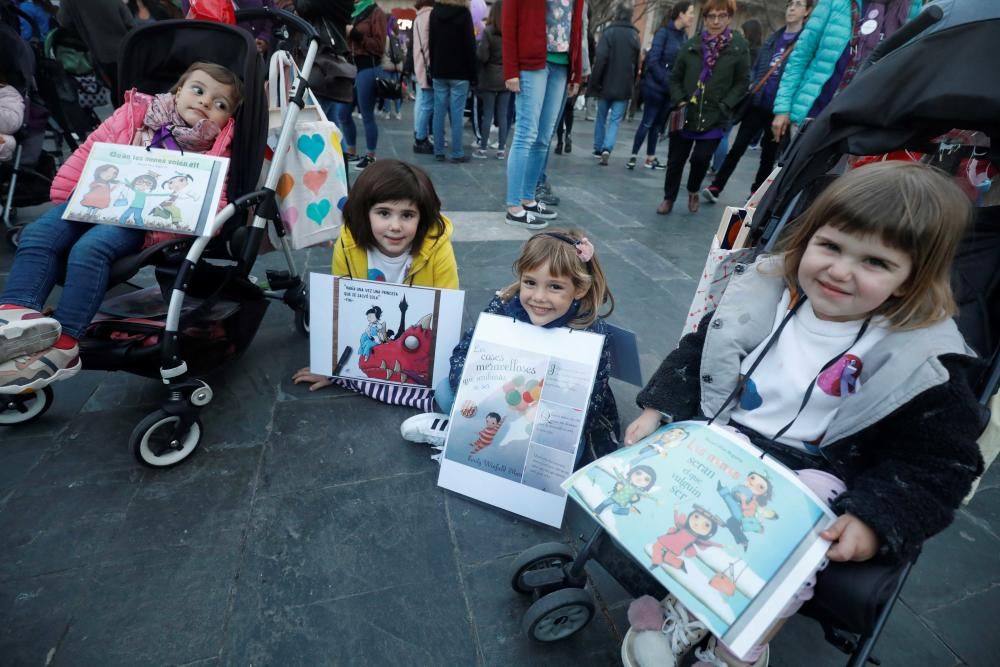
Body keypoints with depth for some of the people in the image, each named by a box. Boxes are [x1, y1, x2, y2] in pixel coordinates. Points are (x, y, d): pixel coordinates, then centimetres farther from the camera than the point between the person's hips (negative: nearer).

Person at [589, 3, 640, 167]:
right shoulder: (635, 35, 7)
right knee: (615, 120, 0)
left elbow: (600, 59, -15)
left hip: (606, 84, -2)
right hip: (624, 87, 2)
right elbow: (637, 64, 10)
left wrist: (594, 83, -11)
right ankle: (607, 149, -18)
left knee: (601, 117, 14)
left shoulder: (609, 32, -7)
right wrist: (631, 84, 16)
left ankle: (598, 148, 20)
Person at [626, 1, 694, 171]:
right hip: (656, 87, -6)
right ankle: (634, 156, 6)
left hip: (670, 88, 6)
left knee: (658, 123, 10)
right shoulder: (664, 32, -9)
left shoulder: (684, 36, 8)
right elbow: (652, 62, -13)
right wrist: (667, 82, -16)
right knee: (647, 122, -3)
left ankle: (650, 158, 16)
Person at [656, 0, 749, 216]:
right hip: (685, 114, 2)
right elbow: (675, 78, 9)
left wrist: (723, 107, -11)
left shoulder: (739, 47, -1)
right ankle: (668, 198, 25)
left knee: (701, 158, -7)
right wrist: (680, 102, -5)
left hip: (714, 118, -2)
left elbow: (742, 83, 0)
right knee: (675, 159, 6)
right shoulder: (692, 44, 4)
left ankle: (693, 191, 23)